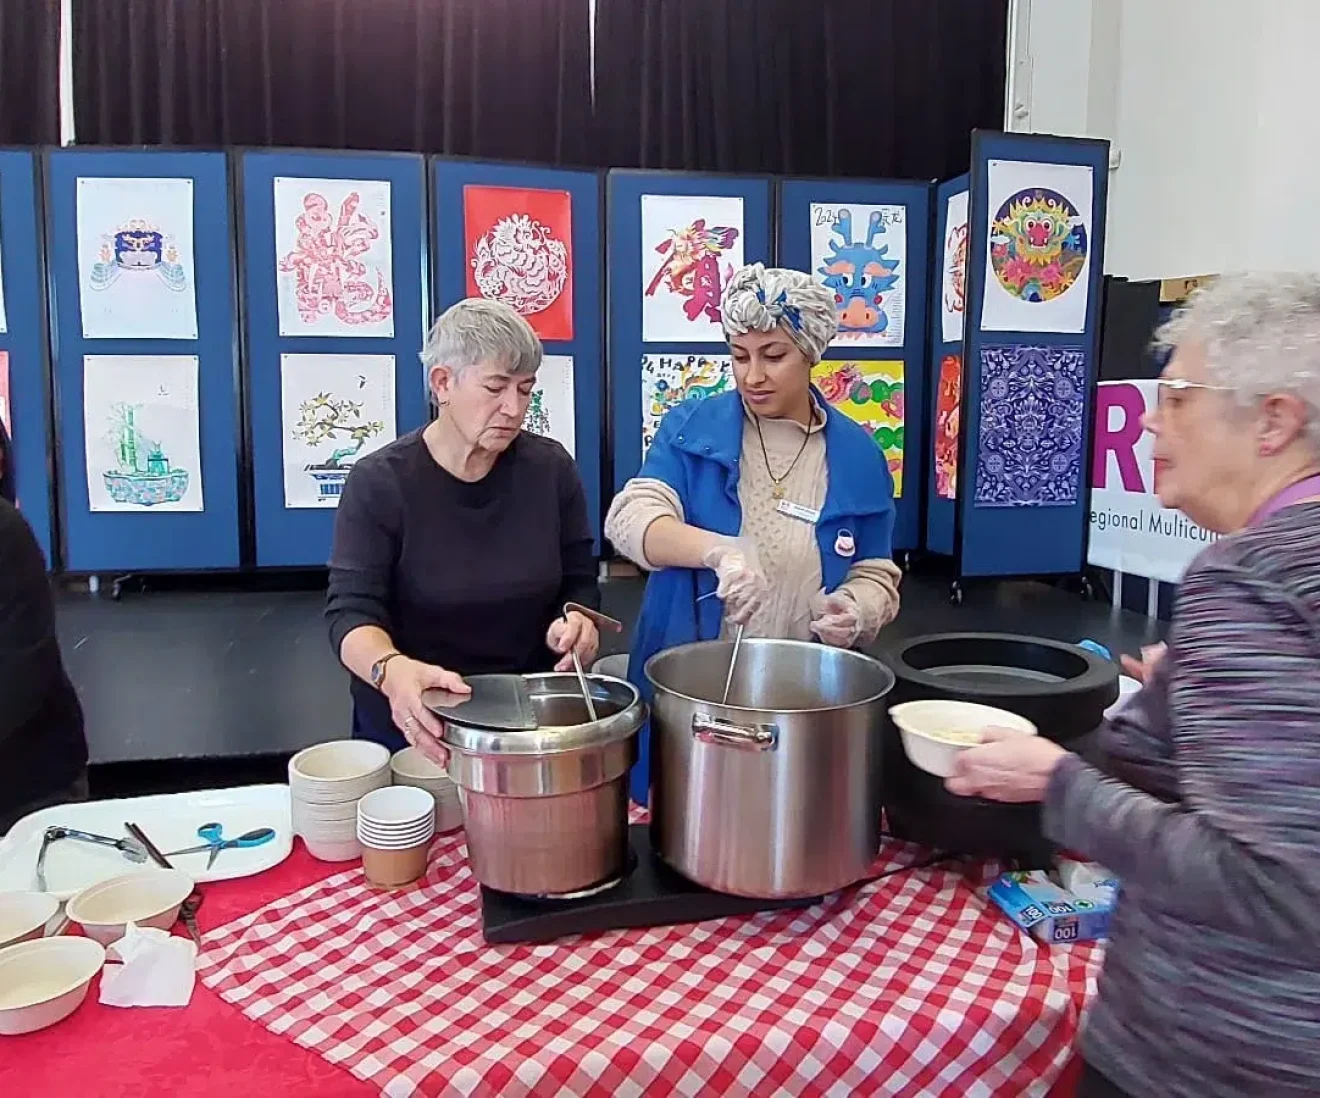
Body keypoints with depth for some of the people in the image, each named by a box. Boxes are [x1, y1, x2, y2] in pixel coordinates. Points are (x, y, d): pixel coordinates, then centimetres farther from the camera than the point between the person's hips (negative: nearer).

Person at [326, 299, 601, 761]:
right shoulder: (379, 482, -14)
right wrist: (393, 671, -41)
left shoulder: (551, 468, -6)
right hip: (415, 726, -2)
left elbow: (579, 583, 0)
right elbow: (352, 610, -20)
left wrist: (576, 624, -23)